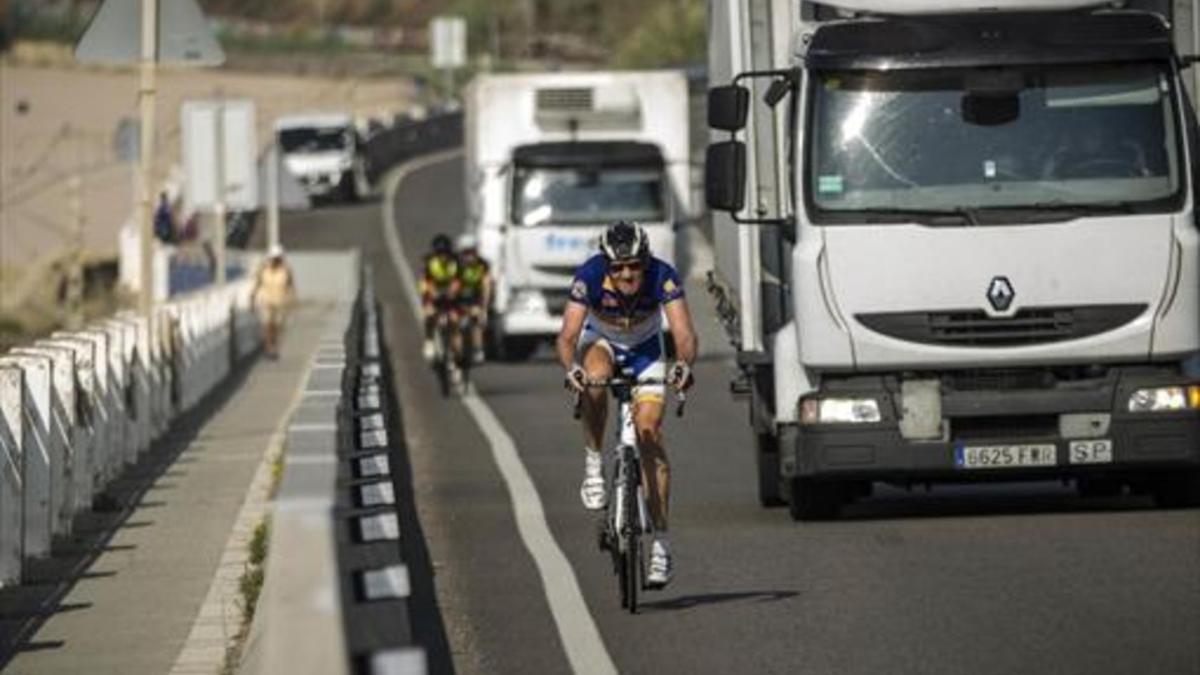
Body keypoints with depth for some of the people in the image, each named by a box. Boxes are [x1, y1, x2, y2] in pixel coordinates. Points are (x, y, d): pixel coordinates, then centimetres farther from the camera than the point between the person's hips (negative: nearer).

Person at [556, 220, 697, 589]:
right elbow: (568, 335, -36)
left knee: (650, 435, -12)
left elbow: (684, 332, -38)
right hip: (600, 340, 0)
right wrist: (571, 368, -56)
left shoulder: (663, 277, -31)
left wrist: (683, 364, -59)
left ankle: (661, 544, -10)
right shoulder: (590, 277, -32)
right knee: (595, 379, -37)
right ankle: (593, 465, -16)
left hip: (644, 349, 0)